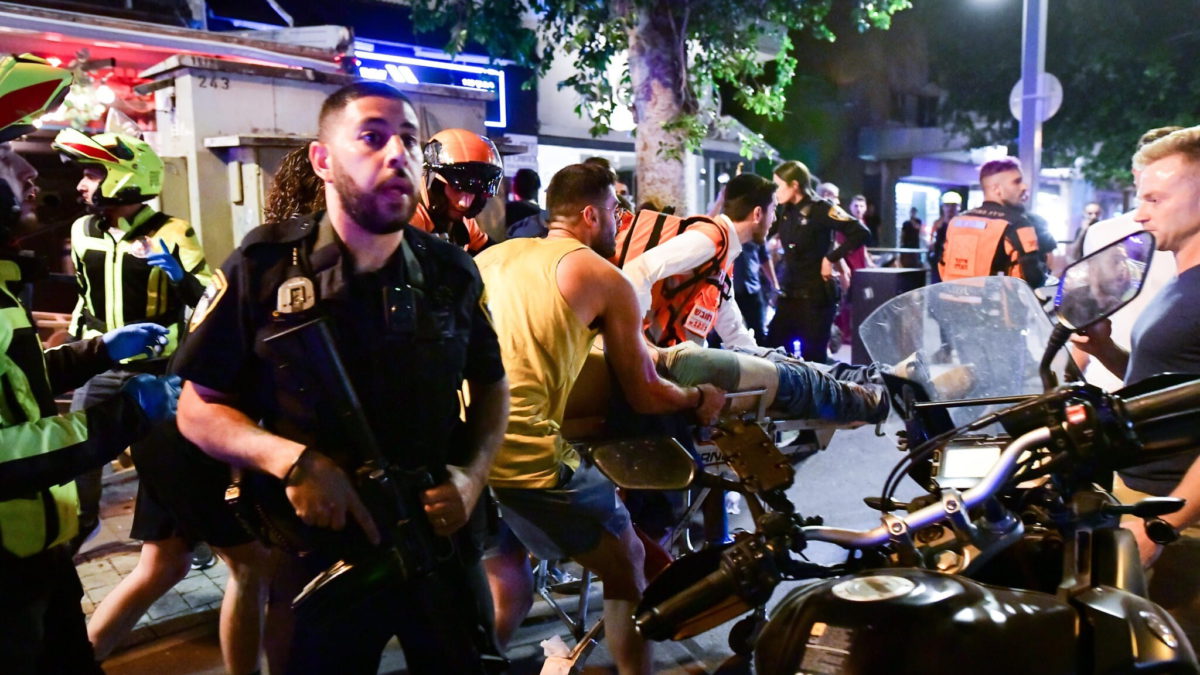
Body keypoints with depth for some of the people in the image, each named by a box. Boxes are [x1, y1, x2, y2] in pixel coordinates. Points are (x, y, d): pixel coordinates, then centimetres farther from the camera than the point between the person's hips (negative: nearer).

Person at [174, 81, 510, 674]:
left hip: (442, 544, 2)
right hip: (319, 550, -2)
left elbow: (490, 383, 11)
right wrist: (290, 459, -21)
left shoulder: (451, 271, -3)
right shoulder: (265, 267, -10)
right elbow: (199, 408, -3)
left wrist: (472, 474, -6)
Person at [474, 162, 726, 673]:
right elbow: (645, 396, 5)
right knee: (626, 565, 17)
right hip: (527, 454, -6)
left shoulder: (491, 256, 16)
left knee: (503, 586, 27)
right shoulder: (605, 279, 1)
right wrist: (700, 398, 23)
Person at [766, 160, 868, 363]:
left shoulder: (820, 209, -12)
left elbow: (860, 233, -18)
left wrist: (831, 258, -17)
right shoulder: (783, 211, 8)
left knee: (813, 357, 0)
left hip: (816, 293, -7)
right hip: (788, 292, 7)